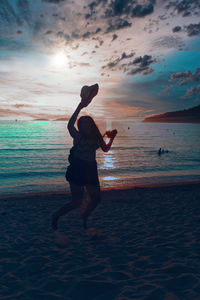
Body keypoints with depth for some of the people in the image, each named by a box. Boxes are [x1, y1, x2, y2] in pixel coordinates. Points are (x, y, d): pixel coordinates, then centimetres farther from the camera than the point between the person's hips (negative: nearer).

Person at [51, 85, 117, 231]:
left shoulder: (96, 138, 10)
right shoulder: (77, 136, -7)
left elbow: (105, 149, 25)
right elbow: (70, 125, -28)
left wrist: (112, 138, 13)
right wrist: (80, 107, -31)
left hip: (90, 170, 6)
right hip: (77, 170, -6)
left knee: (96, 199, 8)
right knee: (77, 202, -6)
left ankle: (84, 218, 34)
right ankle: (56, 216, 17)